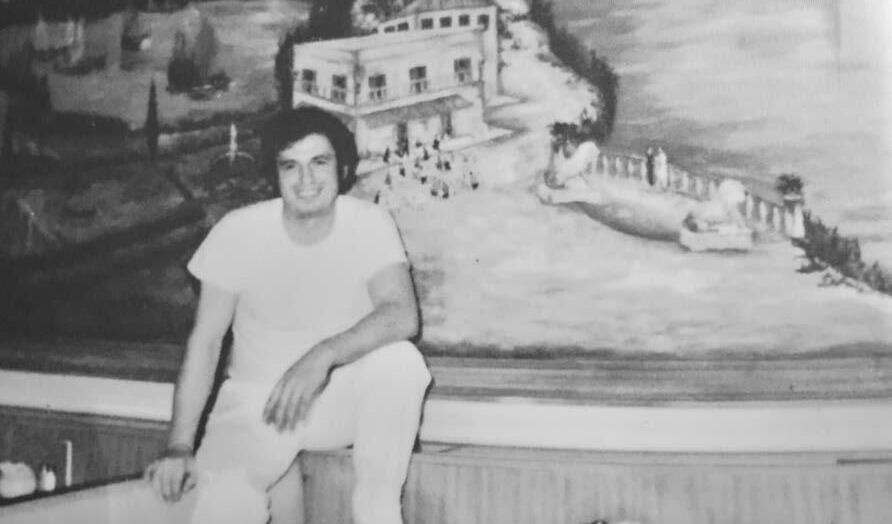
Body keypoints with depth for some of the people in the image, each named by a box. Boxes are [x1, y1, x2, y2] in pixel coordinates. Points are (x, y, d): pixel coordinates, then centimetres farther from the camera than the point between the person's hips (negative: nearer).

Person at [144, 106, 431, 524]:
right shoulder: (239, 232, -13)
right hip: (258, 399, -1)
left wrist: (324, 355, -42)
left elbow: (403, 315, -26)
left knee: (401, 361, -31)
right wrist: (180, 446, -13)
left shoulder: (369, 224, -13)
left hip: (341, 395, 2)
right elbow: (205, 340, -8)